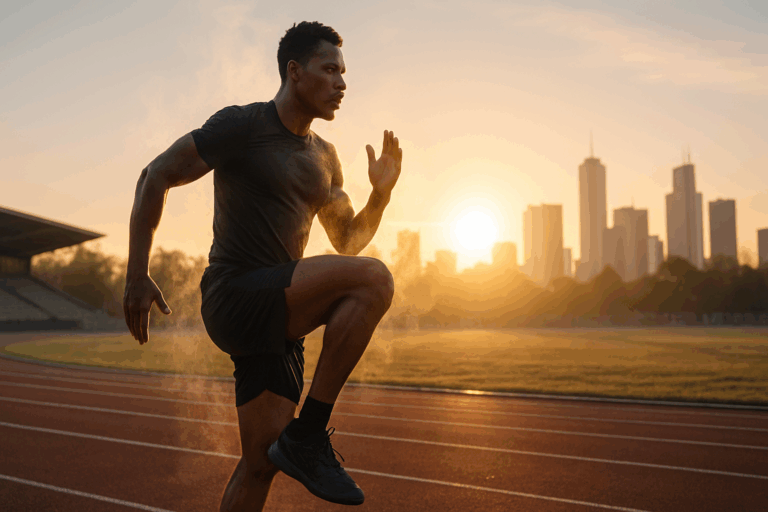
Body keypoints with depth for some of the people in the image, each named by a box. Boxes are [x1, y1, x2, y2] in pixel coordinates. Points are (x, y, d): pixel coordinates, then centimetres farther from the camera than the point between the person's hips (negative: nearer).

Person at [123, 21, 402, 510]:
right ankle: (309, 435, -19)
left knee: (262, 463, 5)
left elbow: (348, 241, 21)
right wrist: (138, 276, -10)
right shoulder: (242, 125, -5)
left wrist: (381, 194, 3)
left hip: (278, 314, 7)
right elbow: (155, 177, -3)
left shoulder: (324, 158, 16)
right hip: (235, 298, -7)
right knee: (374, 279, -25)